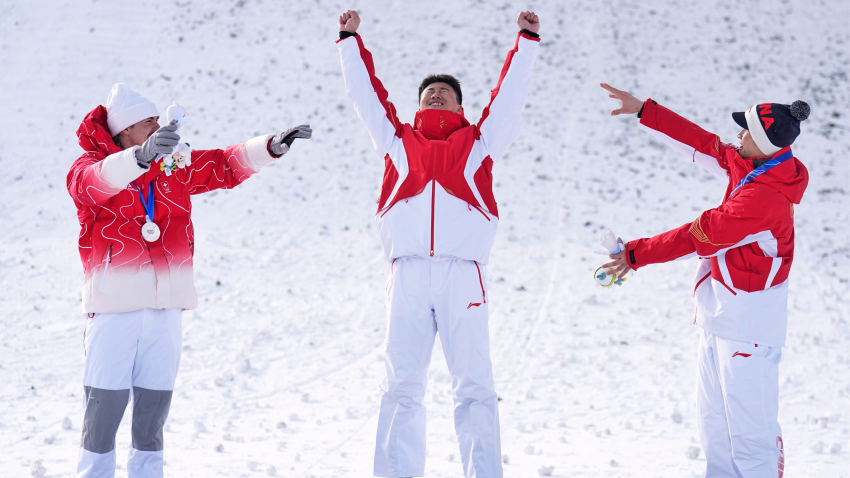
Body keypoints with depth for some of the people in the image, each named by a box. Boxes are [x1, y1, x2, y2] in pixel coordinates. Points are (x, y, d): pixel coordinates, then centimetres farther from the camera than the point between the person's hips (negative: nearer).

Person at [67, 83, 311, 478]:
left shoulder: (174, 167, 13)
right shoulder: (88, 167, -3)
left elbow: (224, 166, 12)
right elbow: (96, 182, -26)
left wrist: (272, 146, -3)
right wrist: (142, 156, -44)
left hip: (165, 303, 5)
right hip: (114, 302, -5)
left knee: (155, 403, 8)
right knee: (105, 404, -6)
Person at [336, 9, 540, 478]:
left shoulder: (478, 141, 23)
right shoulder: (397, 140, 25)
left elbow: (510, 94, 23)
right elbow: (365, 92, 29)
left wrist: (526, 40, 22)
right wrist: (350, 40, 31)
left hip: (462, 273, -1)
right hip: (407, 275, 1)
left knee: (473, 386, -5)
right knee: (401, 386, -2)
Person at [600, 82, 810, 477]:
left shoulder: (765, 198, -25)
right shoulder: (746, 167, 3)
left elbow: (699, 236, -21)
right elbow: (701, 143, 13)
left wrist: (636, 254, -11)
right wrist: (642, 111, 15)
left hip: (747, 327, -10)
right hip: (719, 319, 10)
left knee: (748, 432, -7)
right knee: (714, 427, 17)